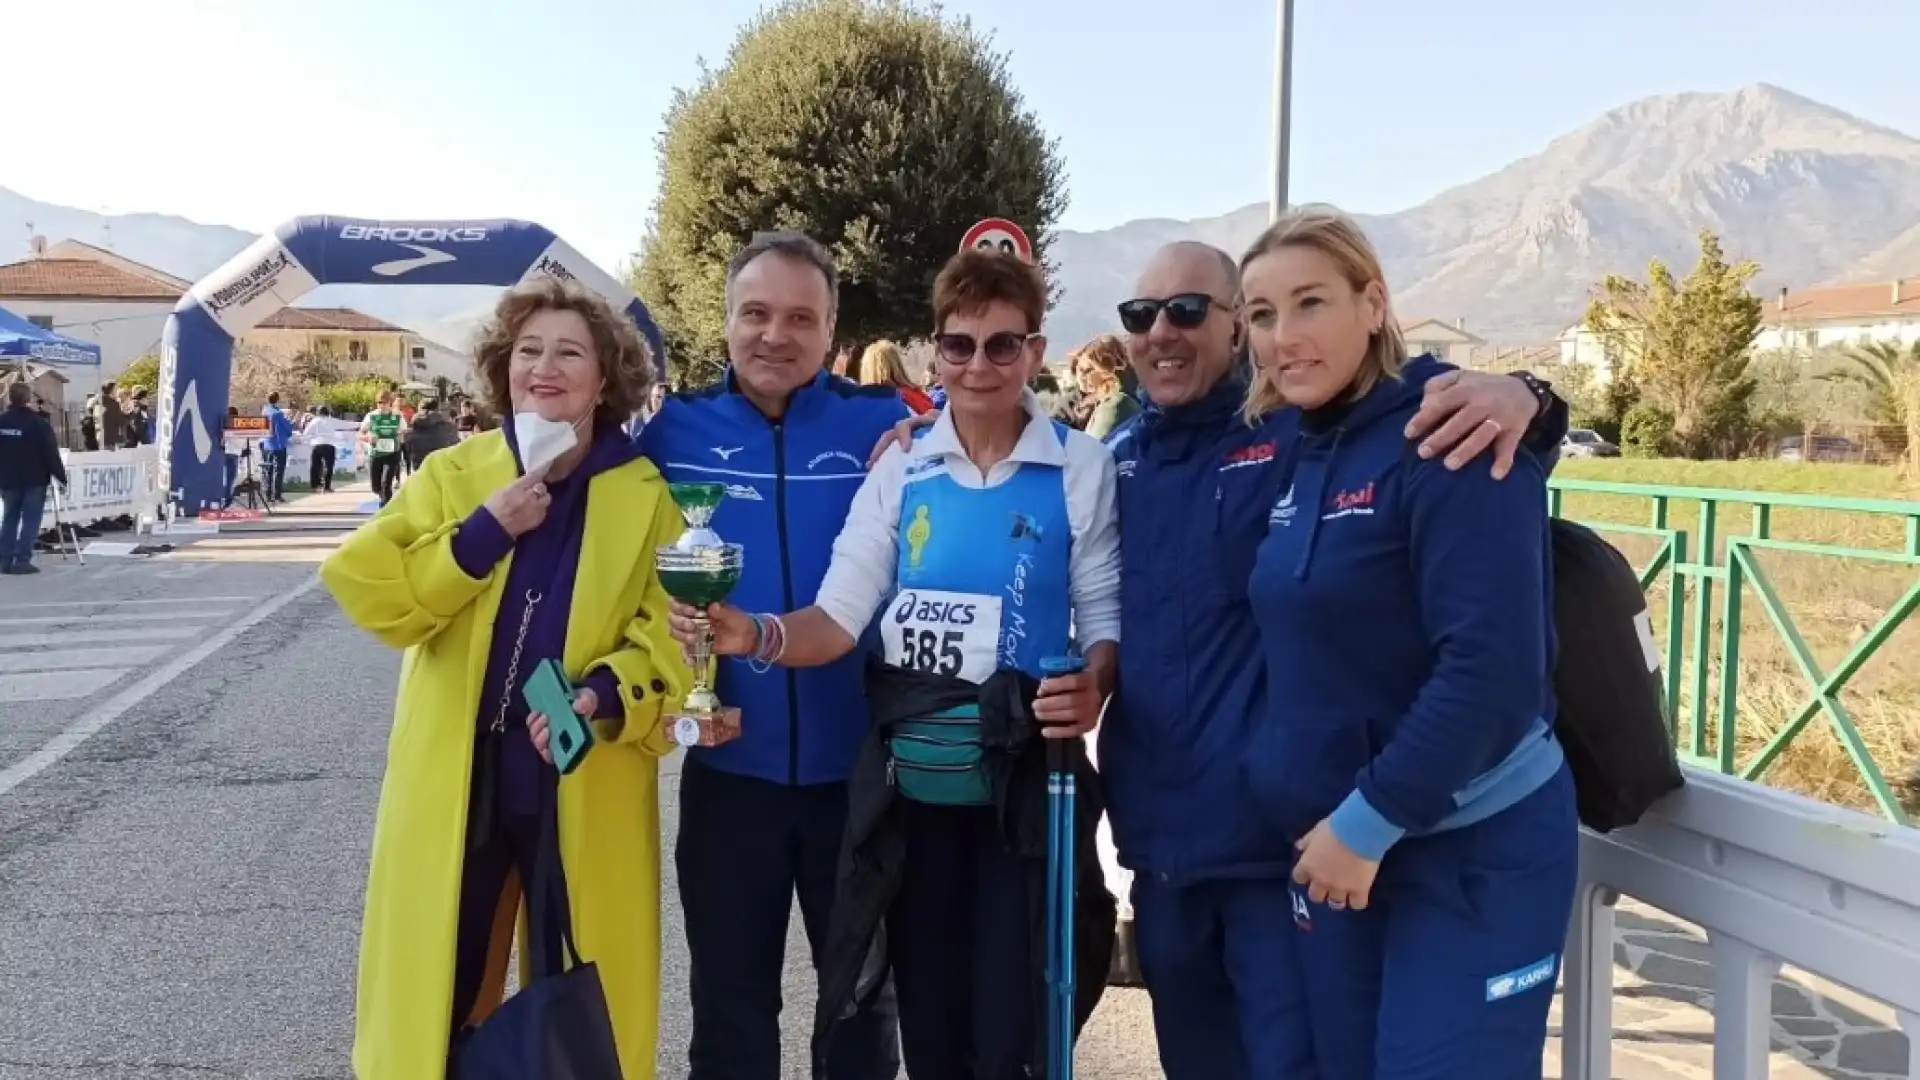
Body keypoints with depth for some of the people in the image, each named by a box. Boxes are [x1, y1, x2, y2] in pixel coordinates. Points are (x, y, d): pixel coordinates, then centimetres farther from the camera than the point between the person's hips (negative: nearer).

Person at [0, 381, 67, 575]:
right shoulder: (39, 423, -12)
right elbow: (51, 455, -12)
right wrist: (62, 477, -5)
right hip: (34, 480, -5)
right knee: (30, 520, -1)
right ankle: (22, 560, -6)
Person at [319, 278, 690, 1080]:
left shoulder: (645, 495, -1)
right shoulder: (450, 472, 3)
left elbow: (669, 631, -4)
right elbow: (367, 592, -5)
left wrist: (605, 697, -21)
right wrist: (485, 532, -15)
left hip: (588, 785, -1)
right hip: (455, 778, 1)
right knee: (432, 994, 11)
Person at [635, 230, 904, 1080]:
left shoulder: (884, 425, -5)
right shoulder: (674, 429, -2)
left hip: (858, 765, 0)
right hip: (729, 767, 1)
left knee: (866, 988, 19)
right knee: (730, 1000, 17)